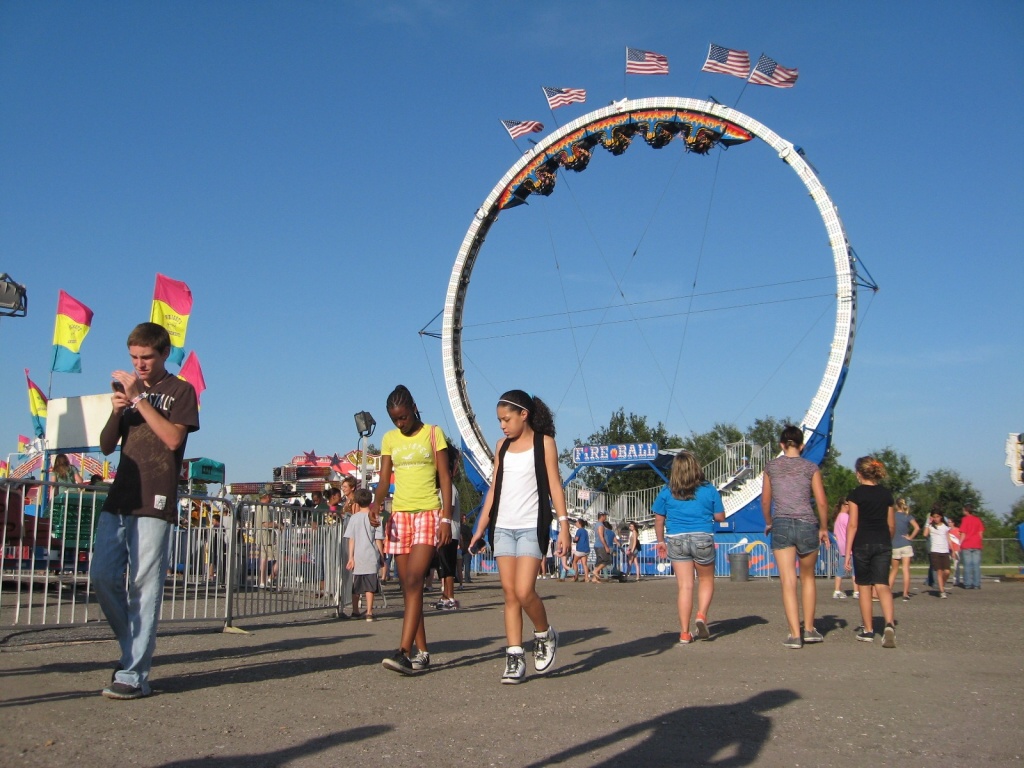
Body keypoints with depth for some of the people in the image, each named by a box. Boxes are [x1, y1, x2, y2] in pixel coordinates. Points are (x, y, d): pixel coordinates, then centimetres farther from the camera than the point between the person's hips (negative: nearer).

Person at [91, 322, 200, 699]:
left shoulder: (180, 391, 3)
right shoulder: (126, 387, 20)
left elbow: (173, 438, -12)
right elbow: (106, 446, 16)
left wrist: (139, 398, -14)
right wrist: (115, 412, -3)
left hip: (154, 502, -6)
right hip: (119, 499, 6)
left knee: (144, 587, -7)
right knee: (103, 577, 2)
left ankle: (134, 674, -5)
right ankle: (134, 649, 20)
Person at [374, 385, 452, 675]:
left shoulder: (433, 433, 2)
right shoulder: (389, 439, 12)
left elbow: (445, 477, -1)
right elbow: (385, 479, 8)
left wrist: (446, 518, -10)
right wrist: (376, 503, -14)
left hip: (428, 514, -4)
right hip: (399, 515, 4)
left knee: (414, 582, -16)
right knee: (408, 586, 4)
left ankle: (404, 652, -22)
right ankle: (422, 653, 10)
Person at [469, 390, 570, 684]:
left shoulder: (543, 442, 1)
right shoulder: (502, 446, 14)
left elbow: (554, 485, -3)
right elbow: (494, 488, 16)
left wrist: (563, 524, -11)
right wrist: (480, 528, 13)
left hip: (532, 527, -5)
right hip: (503, 527, 5)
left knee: (524, 591, -13)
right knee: (510, 593, 1)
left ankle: (545, 635, 14)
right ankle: (515, 657, 5)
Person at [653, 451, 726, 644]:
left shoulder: (667, 492, 1)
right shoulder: (709, 490, -1)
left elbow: (659, 520, 5)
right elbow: (720, 517, 4)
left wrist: (661, 541, 17)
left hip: (676, 541, 1)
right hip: (703, 539, -1)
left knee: (684, 586, 4)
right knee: (706, 580, 19)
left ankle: (685, 633, 3)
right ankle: (701, 615, -5)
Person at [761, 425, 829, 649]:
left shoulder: (771, 467, 5)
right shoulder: (811, 468, 2)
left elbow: (765, 500, 11)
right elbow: (822, 502, 0)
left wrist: (768, 522, 28)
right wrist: (823, 528, 13)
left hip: (781, 525, 0)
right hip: (807, 525, 0)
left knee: (788, 581, -2)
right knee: (807, 577, 19)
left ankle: (795, 634, -7)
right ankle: (809, 629, 22)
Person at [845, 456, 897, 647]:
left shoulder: (856, 494, -5)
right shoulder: (886, 494, 7)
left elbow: (853, 525, -9)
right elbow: (892, 525, 12)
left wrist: (848, 551, -6)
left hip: (862, 544, -3)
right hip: (883, 544, 3)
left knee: (864, 587, 8)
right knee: (882, 586, -1)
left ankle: (867, 630, 15)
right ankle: (889, 623, -24)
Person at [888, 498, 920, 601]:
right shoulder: (907, 517, -1)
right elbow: (917, 528, -14)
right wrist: (910, 537, -3)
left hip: (894, 546, 1)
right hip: (906, 545, -1)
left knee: (894, 570, 13)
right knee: (906, 570, -1)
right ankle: (905, 594, -4)